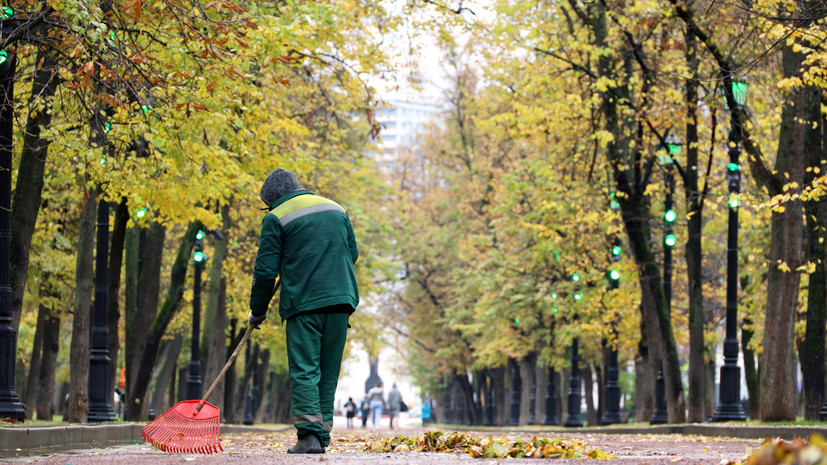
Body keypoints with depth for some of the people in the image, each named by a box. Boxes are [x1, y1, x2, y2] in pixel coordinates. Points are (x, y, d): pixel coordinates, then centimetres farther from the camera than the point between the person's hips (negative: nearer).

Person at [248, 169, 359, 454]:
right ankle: (323, 435, 8)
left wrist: (257, 311, 10)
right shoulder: (336, 209, 17)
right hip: (341, 300, 5)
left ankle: (309, 433, -16)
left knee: (304, 371, -4)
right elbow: (353, 253, 21)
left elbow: (266, 271, -1)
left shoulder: (276, 218, 1)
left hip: (304, 302, -5)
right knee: (328, 372, 10)